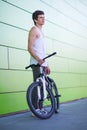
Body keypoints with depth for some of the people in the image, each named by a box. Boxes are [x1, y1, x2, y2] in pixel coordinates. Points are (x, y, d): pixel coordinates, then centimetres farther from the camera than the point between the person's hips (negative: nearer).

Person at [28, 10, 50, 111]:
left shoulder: (40, 31, 24)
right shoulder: (34, 30, -2)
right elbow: (30, 48, -14)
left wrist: (46, 65, 20)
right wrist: (38, 59, -29)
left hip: (42, 63, 9)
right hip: (36, 63, -9)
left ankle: (40, 108, 15)